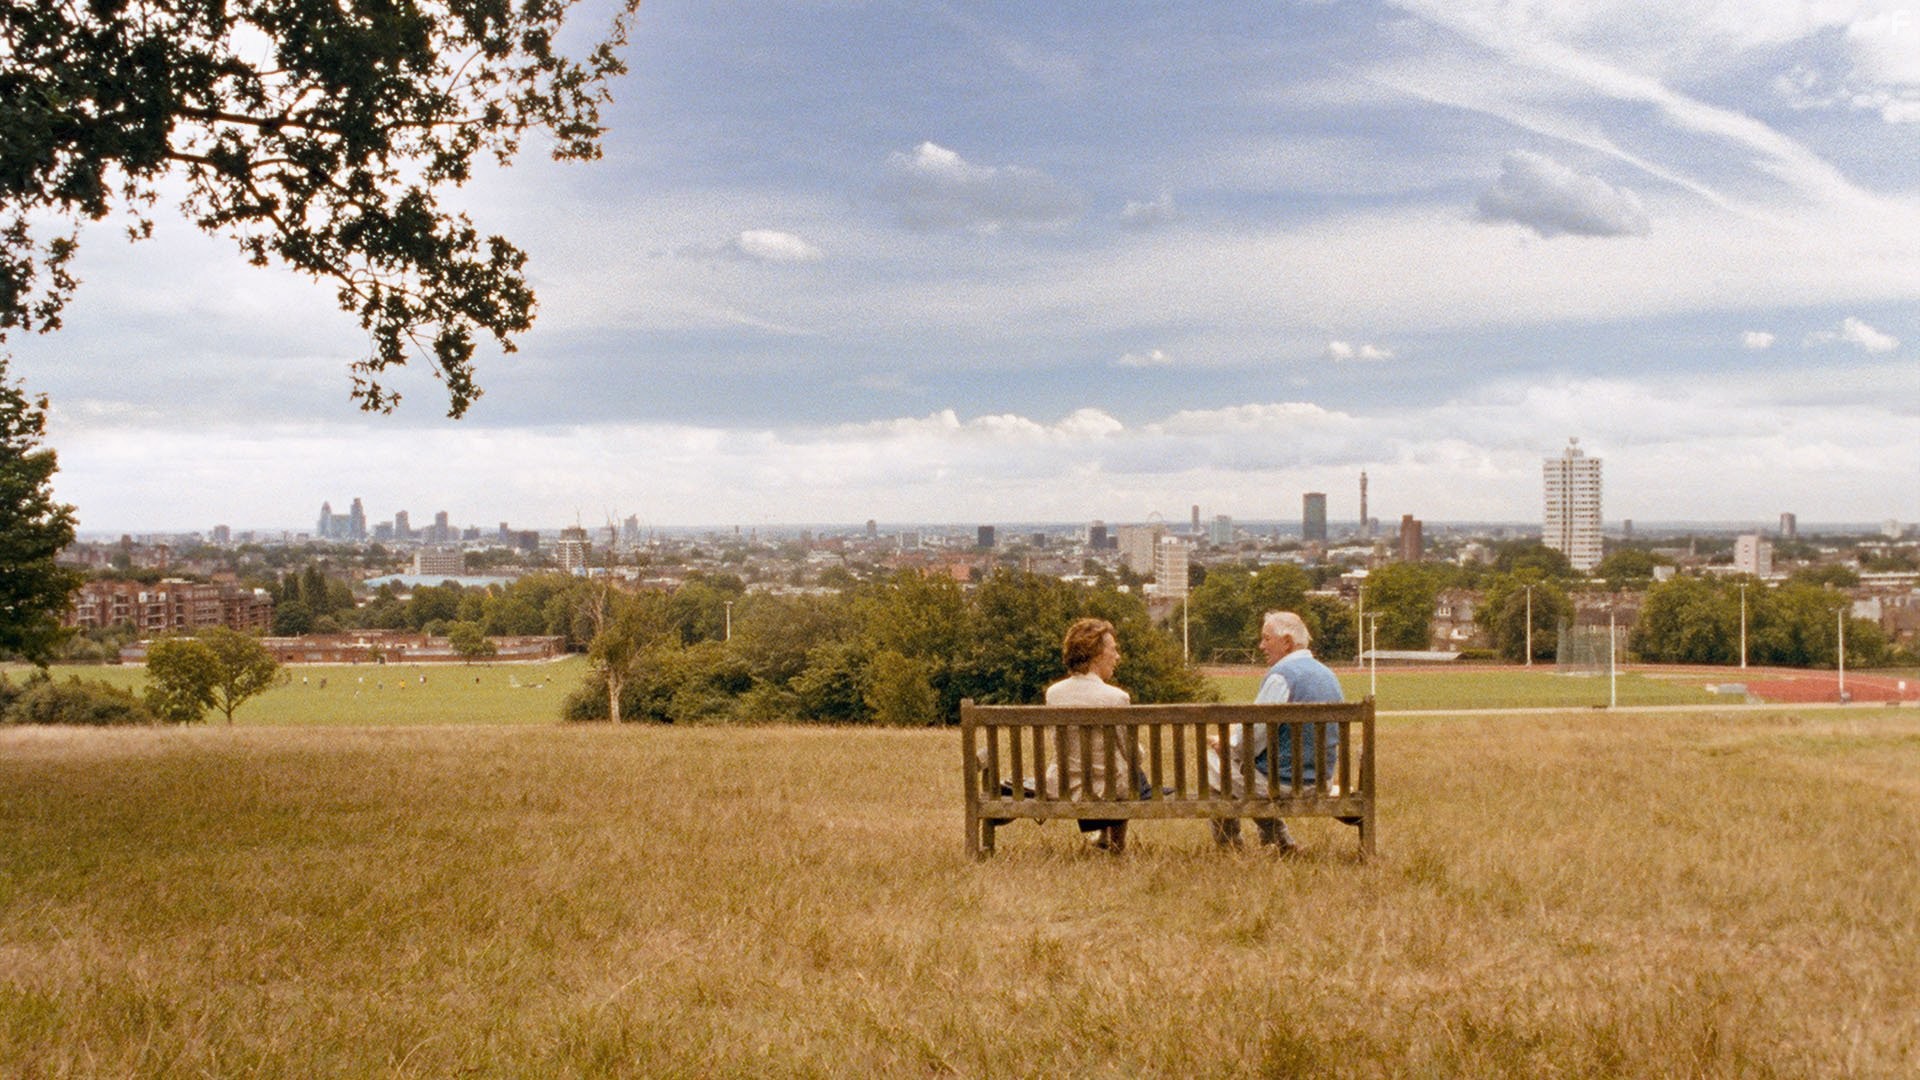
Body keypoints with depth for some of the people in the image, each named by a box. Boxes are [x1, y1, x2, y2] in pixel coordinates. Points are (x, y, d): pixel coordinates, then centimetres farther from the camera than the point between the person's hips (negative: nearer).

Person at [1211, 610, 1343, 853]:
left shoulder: (1282, 675, -18)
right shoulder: (1329, 675, 9)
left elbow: (1253, 738, -21)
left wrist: (1229, 745, 2)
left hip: (1282, 782, -8)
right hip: (1319, 780, 8)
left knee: (1213, 761, 10)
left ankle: (1228, 848, 19)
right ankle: (1280, 840, 25)